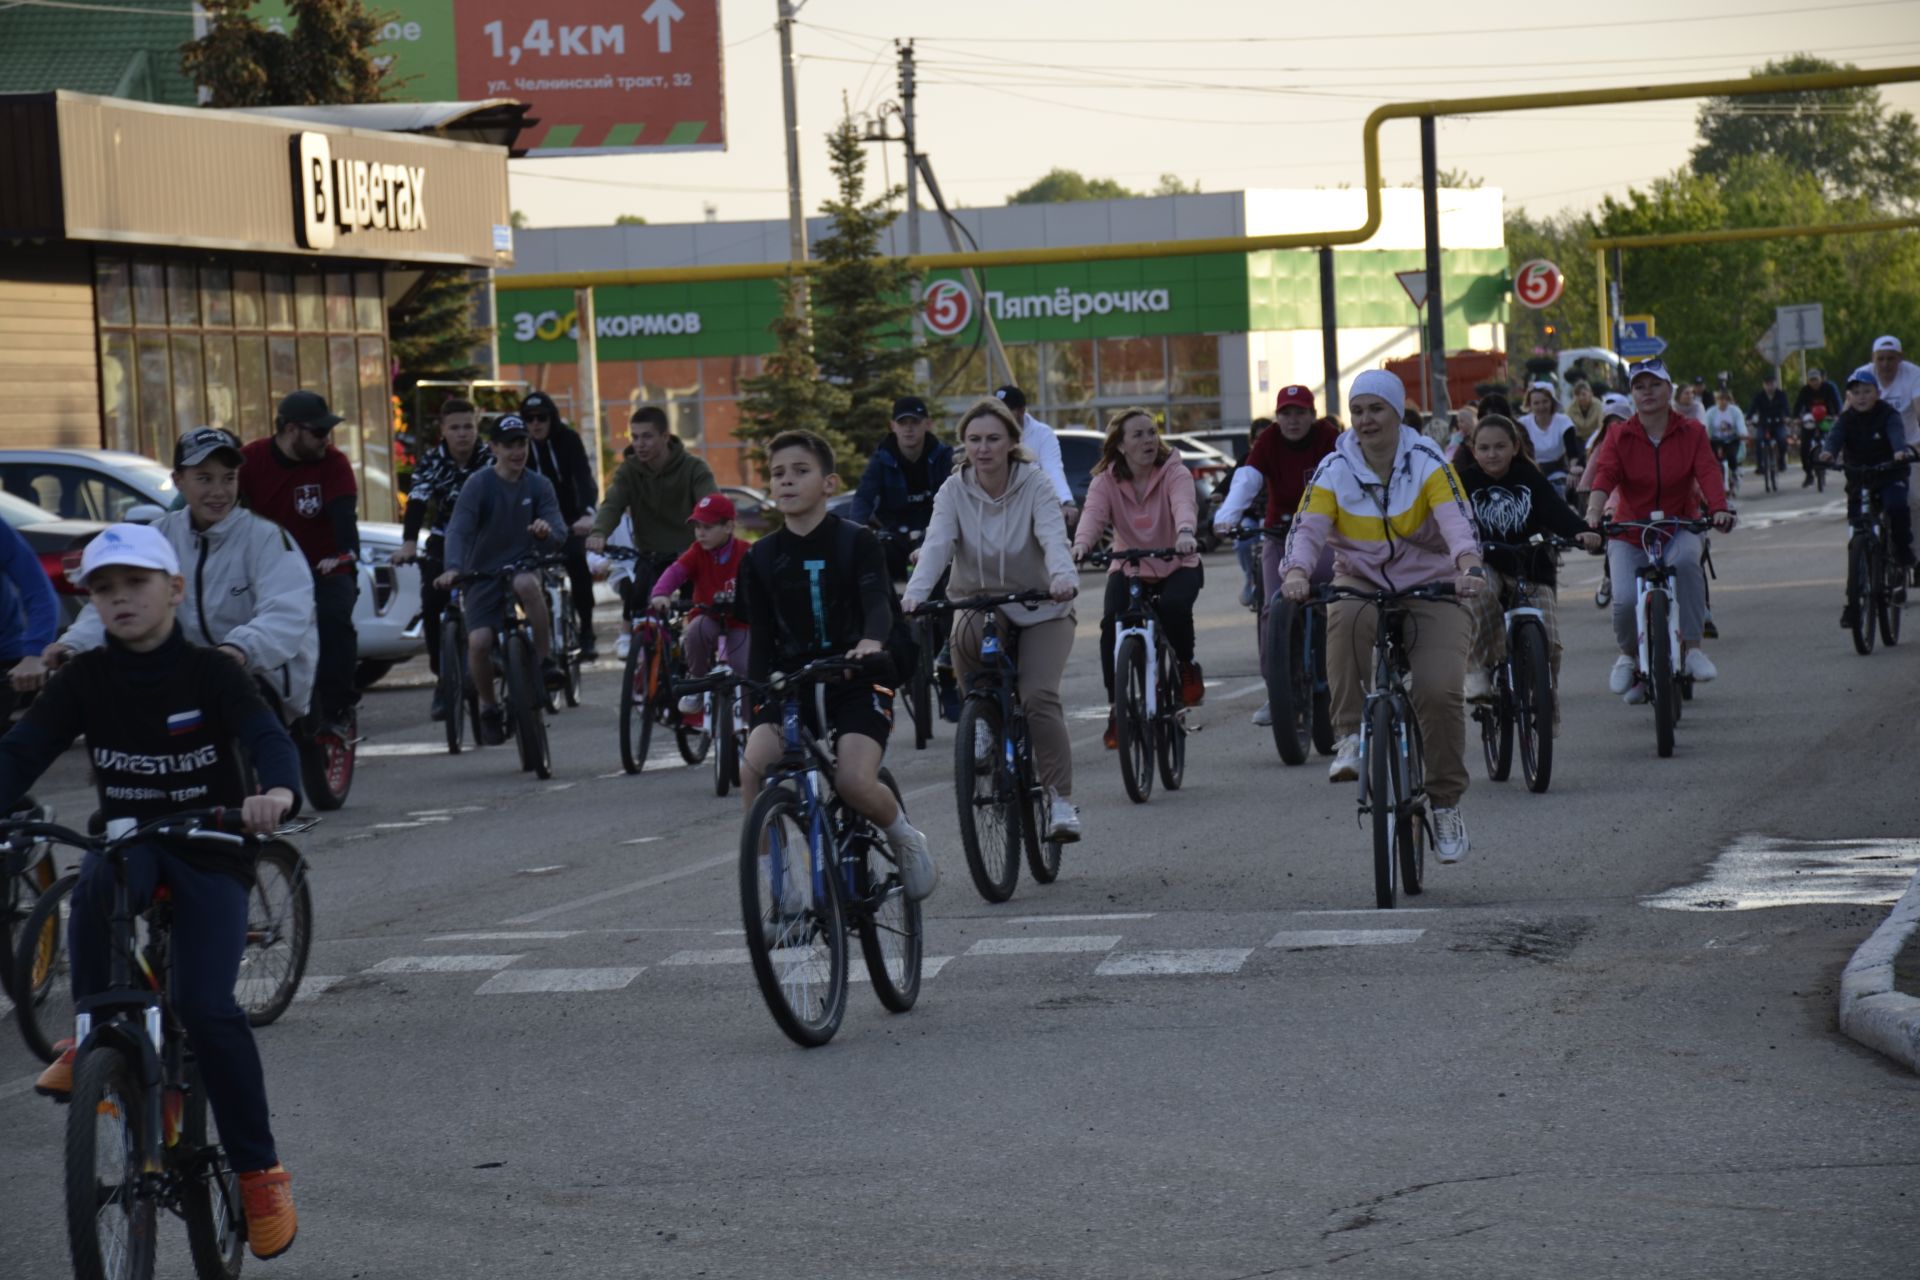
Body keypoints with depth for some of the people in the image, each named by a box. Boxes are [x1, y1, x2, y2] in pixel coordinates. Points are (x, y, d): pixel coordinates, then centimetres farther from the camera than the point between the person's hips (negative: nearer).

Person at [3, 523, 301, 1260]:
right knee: (97, 885, -36)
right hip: (129, 839, 2)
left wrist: (278, 793, -46)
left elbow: (269, 738, -23)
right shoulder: (83, 682, 0)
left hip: (209, 848, -2)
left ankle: (259, 1170, -6)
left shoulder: (211, 674, -8)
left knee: (205, 1006, -20)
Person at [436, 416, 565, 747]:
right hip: (482, 574, -1)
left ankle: (545, 661, -22)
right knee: (479, 641, -19)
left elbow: (560, 532, -9)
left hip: (521, 566, 1)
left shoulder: (538, 486, 0)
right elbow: (458, 530, -19)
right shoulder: (478, 485, -8)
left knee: (528, 583, -36)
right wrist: (453, 568, -38)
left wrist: (547, 530, -35)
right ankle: (489, 708, 6)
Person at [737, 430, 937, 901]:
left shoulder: (856, 541, -2)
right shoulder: (761, 558, 8)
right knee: (753, 769, -25)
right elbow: (761, 638, 8)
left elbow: (878, 601, -17)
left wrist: (870, 642, -40)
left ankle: (906, 839, 7)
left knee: (854, 782, -25)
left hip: (856, 682, -3)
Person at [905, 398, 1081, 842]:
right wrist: (915, 593, -39)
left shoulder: (1035, 485, -11)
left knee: (1039, 695, -21)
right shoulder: (954, 491, -6)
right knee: (965, 637, -33)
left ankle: (1061, 800, -13)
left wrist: (1063, 577, -49)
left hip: (1039, 608, -2)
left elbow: (1053, 537, -27)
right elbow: (936, 543, -21)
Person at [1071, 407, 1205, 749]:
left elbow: (1183, 504, -32)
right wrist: (1081, 544, -48)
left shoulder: (1173, 472, -11)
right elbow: (1093, 513, -25)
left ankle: (1187, 667, -3)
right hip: (1128, 567, 1)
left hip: (1177, 565, -1)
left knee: (1174, 606, -33)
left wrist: (1185, 533, -55)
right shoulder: (1106, 480, -6)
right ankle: (1116, 707, -12)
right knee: (1111, 623, -24)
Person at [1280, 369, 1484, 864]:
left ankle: (1447, 803, -1)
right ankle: (1351, 735, -24)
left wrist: (1469, 567, -42)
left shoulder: (1428, 464, -7)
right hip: (1362, 583, 1)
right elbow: (1307, 529, -14)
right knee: (1344, 619, -37)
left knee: (1439, 690, -20)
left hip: (1430, 587, -1)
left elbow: (1457, 521, -21)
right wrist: (1296, 573, -36)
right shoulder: (1334, 470, -2)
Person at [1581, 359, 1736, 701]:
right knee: (1625, 600, -23)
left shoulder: (1692, 432, -1)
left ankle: (1692, 647, -25)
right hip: (1630, 533, 0)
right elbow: (1605, 476, -17)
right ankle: (1628, 655, 11)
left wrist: (1719, 508, -35)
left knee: (1686, 560, -36)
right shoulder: (1619, 437, -2)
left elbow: (1708, 473, -16)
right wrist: (1593, 514, -36)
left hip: (1679, 527, 0)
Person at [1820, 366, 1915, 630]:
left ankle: (1902, 549, -10)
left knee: (1896, 506, -36)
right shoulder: (1847, 418, -1)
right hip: (1858, 481, 2)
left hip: (1889, 475, -2)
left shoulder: (1887, 414, -6)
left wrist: (1901, 450, -49)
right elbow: (1835, 435, -20)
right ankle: (1853, 603, 5)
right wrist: (1828, 451, -44)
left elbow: (1896, 432, -26)